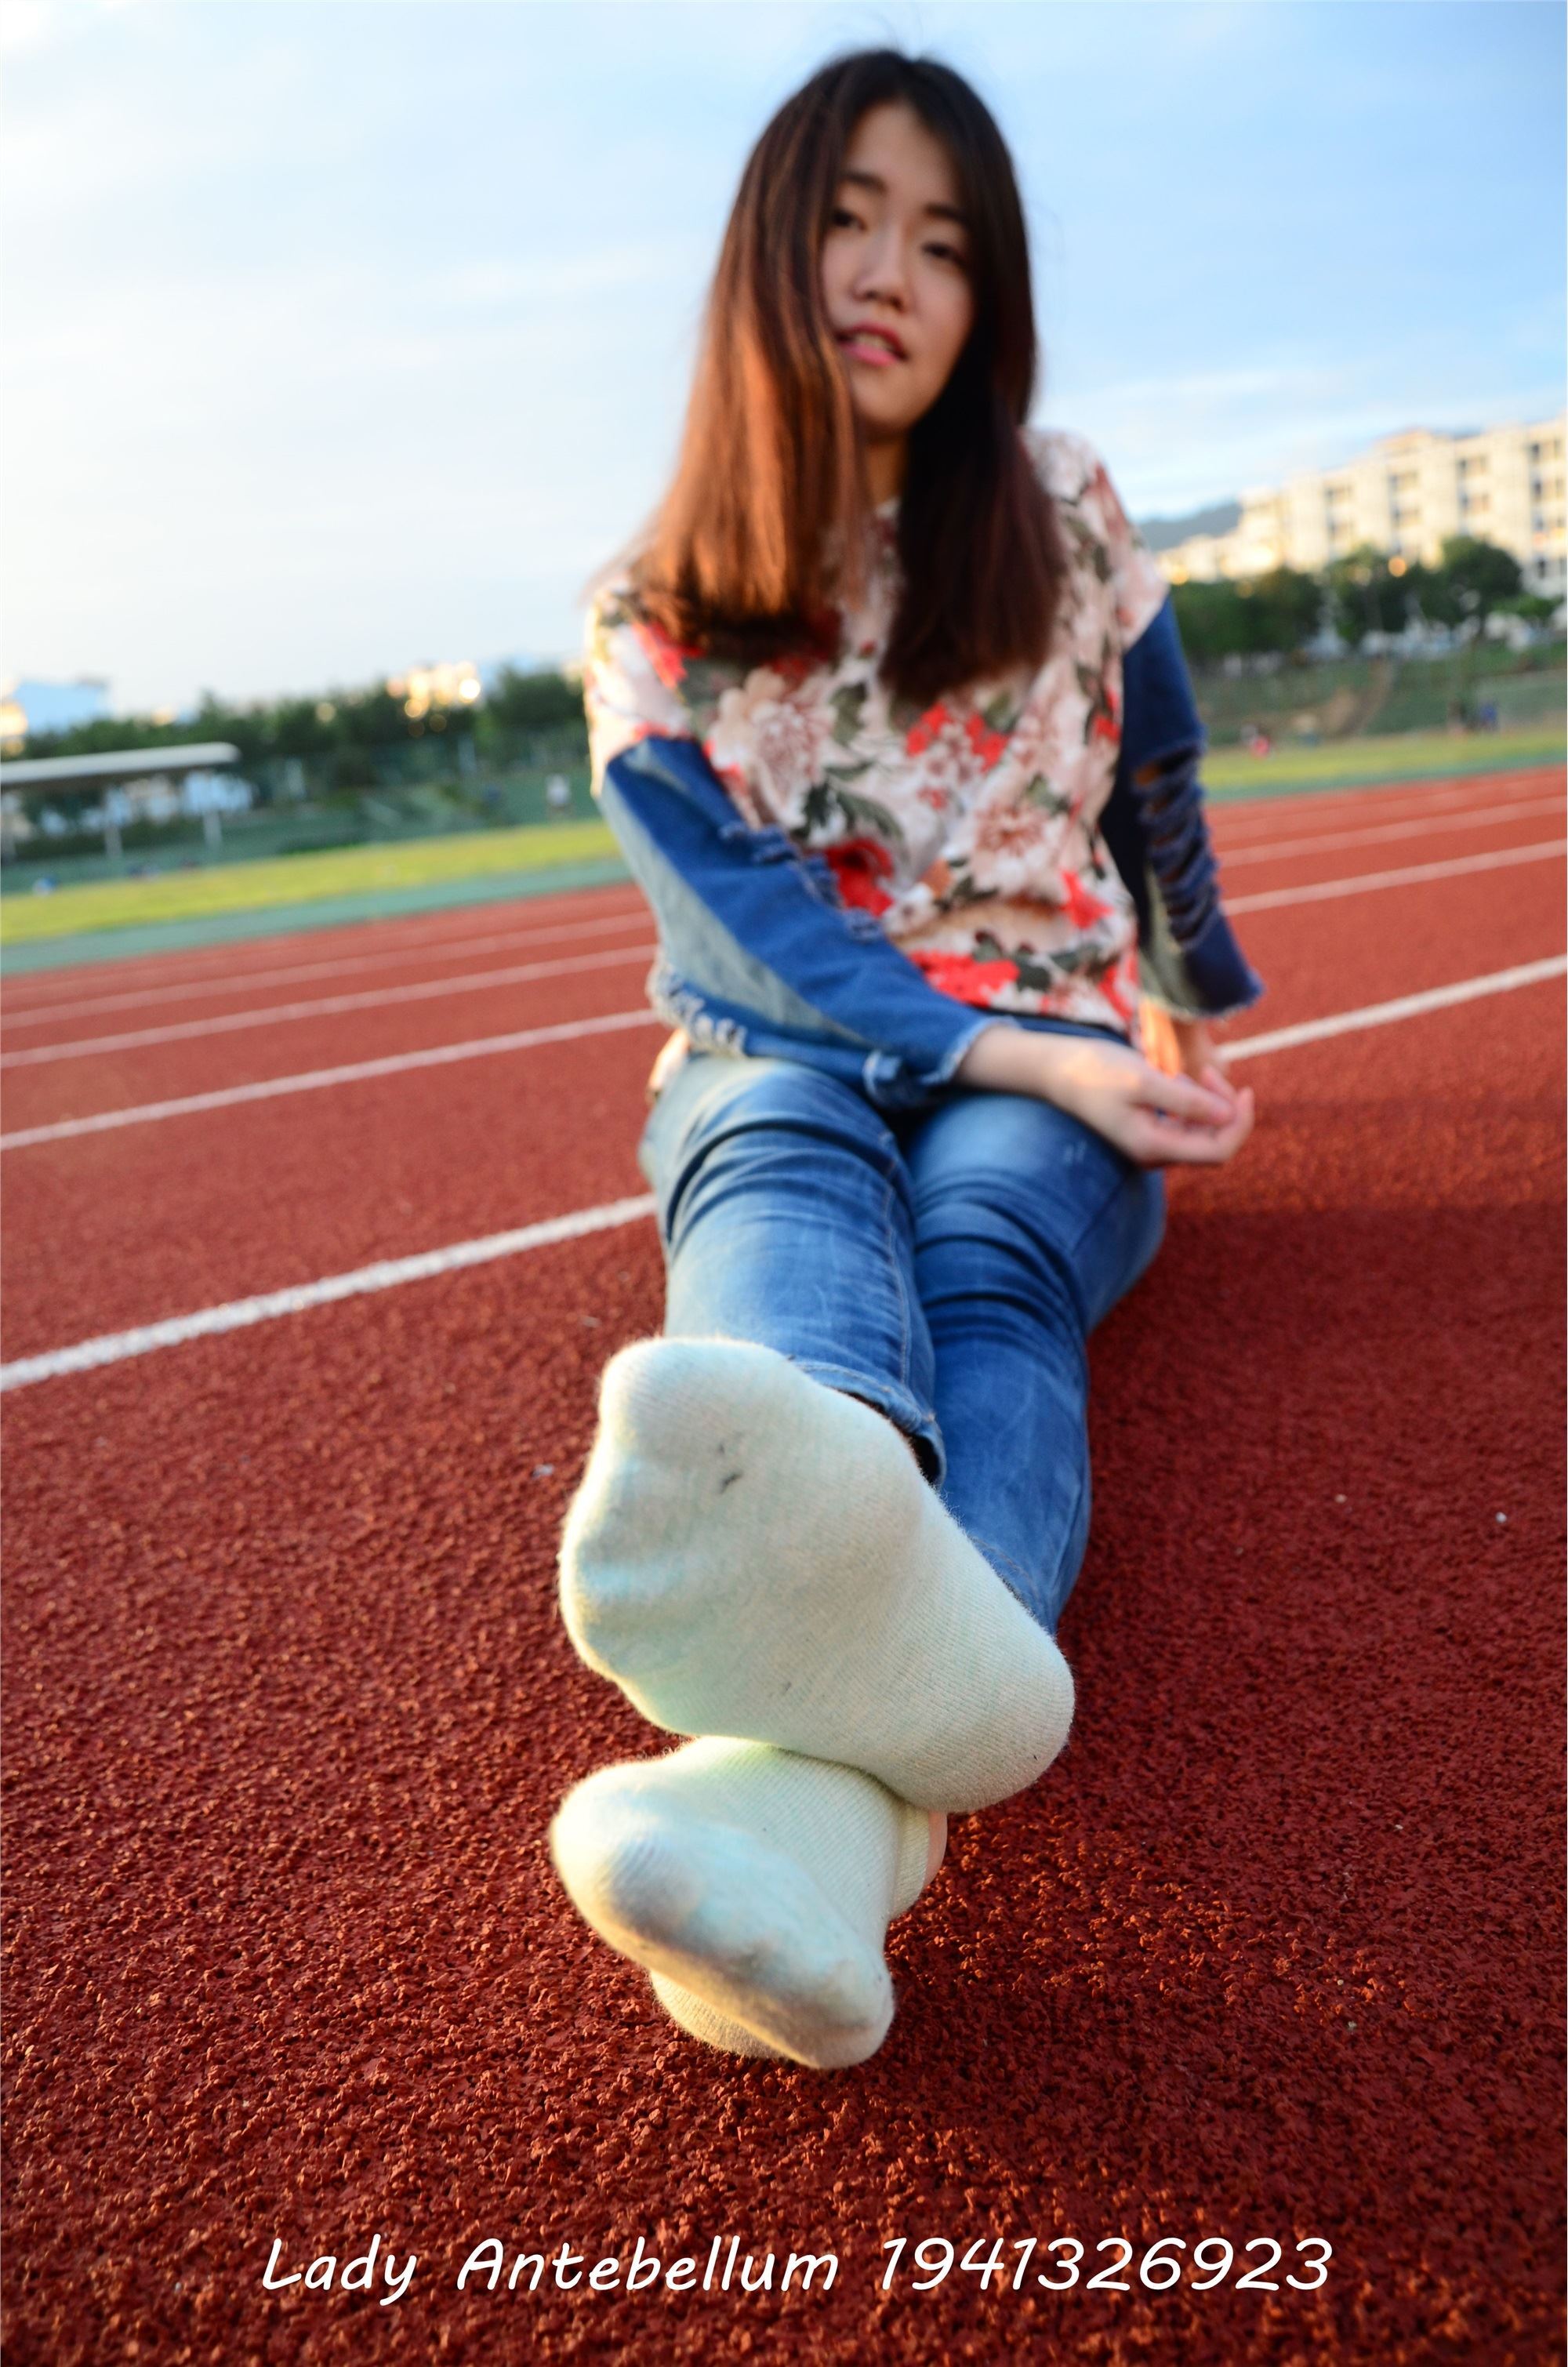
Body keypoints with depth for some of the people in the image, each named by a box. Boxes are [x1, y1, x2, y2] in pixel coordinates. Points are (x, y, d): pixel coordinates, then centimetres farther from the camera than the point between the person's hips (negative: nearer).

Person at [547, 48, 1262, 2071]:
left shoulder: (1062, 516, 6)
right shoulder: (651, 620, 2)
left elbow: (1158, 787, 19)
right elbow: (756, 935, -8)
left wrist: (1179, 1028, 29)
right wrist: (1027, 1053, -21)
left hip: (1052, 1077, 1)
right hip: (777, 1059, 0)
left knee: (981, 1252, -35)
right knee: (790, 1164, -37)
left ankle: (820, 1782, -65)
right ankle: (844, 1561, -71)